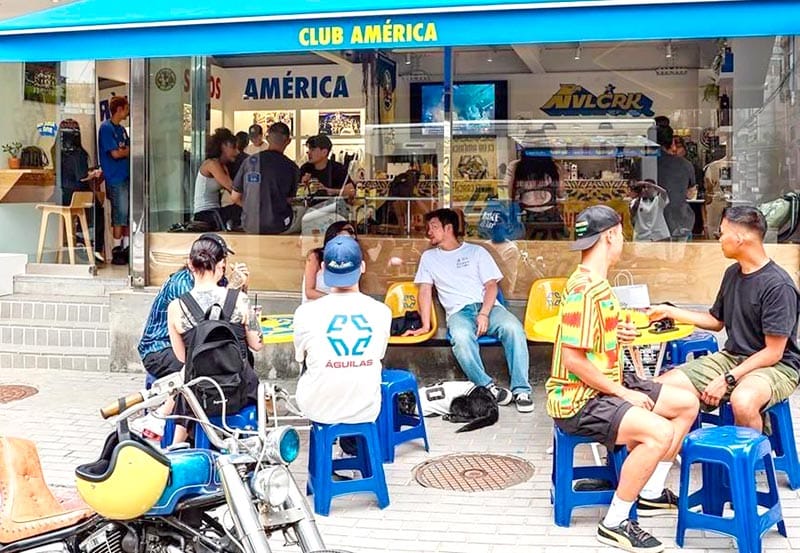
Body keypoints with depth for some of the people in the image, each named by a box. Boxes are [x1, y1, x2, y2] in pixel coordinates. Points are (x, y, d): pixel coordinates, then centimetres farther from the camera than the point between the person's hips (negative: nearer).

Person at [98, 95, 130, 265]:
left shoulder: (121, 129, 17)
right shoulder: (106, 127, -10)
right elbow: (115, 153, -16)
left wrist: (124, 150, -4)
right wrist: (128, 151, -1)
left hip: (127, 176, 8)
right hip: (116, 179, -8)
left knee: (128, 214, 9)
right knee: (120, 214, -6)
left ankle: (126, 248, 16)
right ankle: (117, 250, 1)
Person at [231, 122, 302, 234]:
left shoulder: (249, 161, -2)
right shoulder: (291, 167, -8)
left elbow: (235, 197, 2)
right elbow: (288, 200, -1)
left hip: (249, 227, 4)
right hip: (278, 227, -3)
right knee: (301, 211, 27)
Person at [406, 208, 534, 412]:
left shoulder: (476, 252, 14)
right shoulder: (429, 257, 20)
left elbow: (491, 285, 6)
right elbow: (425, 290, 12)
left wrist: (484, 314, -13)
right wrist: (425, 326, -2)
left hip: (487, 306, 0)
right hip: (458, 312, 0)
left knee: (513, 327, -34)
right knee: (461, 337, -38)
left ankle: (521, 390, -28)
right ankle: (487, 386, -28)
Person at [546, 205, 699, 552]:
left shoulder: (596, 282, 11)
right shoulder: (585, 289, -22)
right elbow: (572, 358, -26)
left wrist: (619, 333, 7)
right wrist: (623, 393, -19)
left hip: (605, 385, 11)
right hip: (578, 400, -11)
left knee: (687, 404, 10)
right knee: (660, 433, -29)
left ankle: (650, 494, 19)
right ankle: (615, 524, -15)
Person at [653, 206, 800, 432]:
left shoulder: (778, 285, -17)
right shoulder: (733, 273, 7)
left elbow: (773, 353, -17)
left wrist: (727, 379, -20)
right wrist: (669, 311, 19)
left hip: (776, 365, -7)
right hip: (732, 357, 7)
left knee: (742, 400, -41)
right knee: (662, 386, -11)